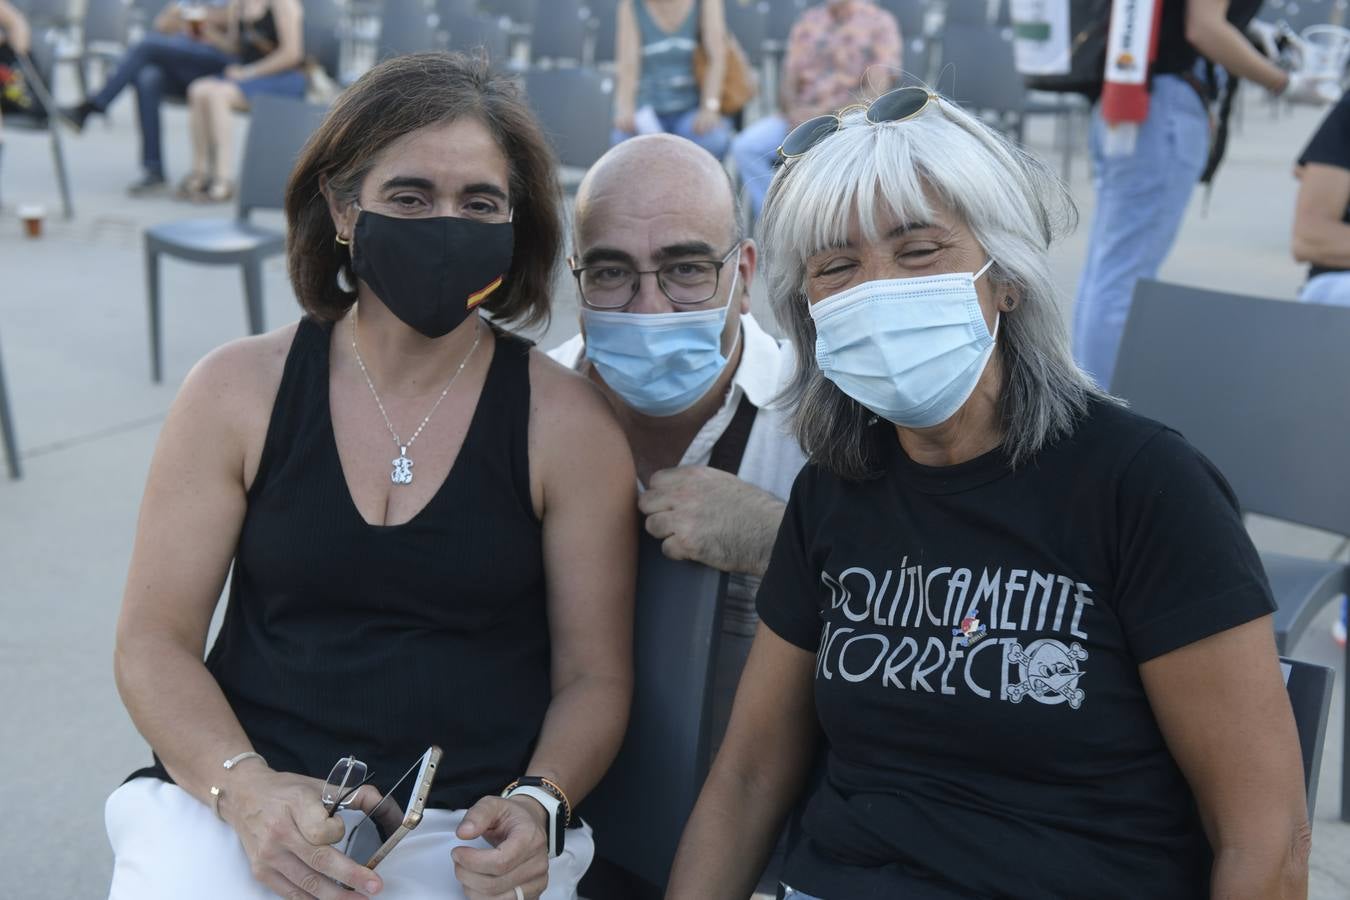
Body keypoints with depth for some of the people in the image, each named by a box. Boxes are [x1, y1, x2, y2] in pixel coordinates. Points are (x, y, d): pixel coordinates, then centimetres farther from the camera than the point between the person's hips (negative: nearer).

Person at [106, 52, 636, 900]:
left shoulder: (567, 422, -2)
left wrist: (536, 806, -16)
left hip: (473, 832, 0)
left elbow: (594, 677, 2)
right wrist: (246, 790, -15)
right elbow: (154, 640, 1)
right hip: (233, 806, 0)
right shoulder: (239, 391, 1)